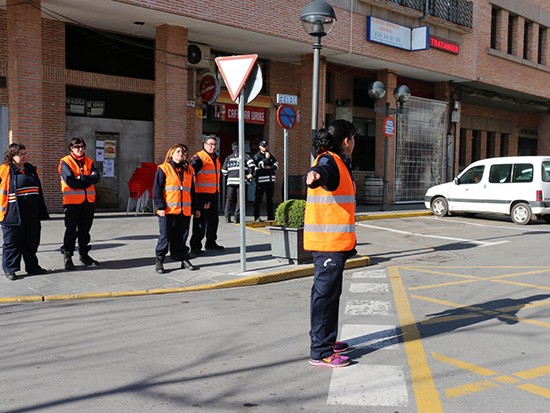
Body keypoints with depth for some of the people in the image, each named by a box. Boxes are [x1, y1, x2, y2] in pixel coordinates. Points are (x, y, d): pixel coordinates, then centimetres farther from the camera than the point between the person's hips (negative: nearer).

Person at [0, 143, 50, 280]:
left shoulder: (31, 169, 13)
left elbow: (39, 192, 19)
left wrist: (42, 212, 19)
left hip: (32, 215, 6)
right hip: (13, 215, -6)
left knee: (32, 242, 12)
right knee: (12, 243, 3)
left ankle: (32, 267, 23)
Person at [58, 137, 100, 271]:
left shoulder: (89, 162, 13)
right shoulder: (65, 162, -3)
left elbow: (96, 177, -4)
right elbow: (70, 181, -16)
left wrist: (81, 178, -15)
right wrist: (87, 182, -9)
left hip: (88, 201, 5)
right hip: (72, 202, -5)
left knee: (85, 230, 14)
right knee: (71, 230, -2)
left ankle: (84, 254, 25)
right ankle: (67, 256, 7)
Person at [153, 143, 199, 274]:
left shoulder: (189, 170, 15)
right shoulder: (163, 169, -2)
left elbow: (192, 190, 19)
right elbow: (157, 190, -5)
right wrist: (160, 207, -12)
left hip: (185, 211, 5)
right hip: (168, 211, -4)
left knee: (182, 236, 11)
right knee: (165, 236, 1)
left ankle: (184, 259, 20)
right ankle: (159, 261, 11)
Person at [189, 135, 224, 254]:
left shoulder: (215, 158, 18)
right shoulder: (199, 158, -10)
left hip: (214, 194, 9)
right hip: (202, 194, -9)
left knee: (213, 219, 16)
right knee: (200, 221, -7)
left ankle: (211, 242, 29)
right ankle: (195, 246, -1)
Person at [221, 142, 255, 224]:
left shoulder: (228, 158, 15)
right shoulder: (244, 155, 5)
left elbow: (224, 171, 15)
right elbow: (251, 163, -12)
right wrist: (250, 174, -4)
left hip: (230, 181, 3)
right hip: (241, 181, -3)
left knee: (229, 199, 9)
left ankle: (227, 217, 4)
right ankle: (237, 218, -4)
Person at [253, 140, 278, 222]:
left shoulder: (270, 155, 18)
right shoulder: (257, 156, 2)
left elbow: (276, 164, 11)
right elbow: (260, 165, -13)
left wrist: (270, 167, -5)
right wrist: (266, 158, -15)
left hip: (270, 180, 6)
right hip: (261, 180, -6)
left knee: (270, 198, 10)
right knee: (258, 198, -7)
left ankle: (270, 216, 15)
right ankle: (257, 217, -5)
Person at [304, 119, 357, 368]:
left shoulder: (337, 162, 20)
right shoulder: (330, 161, -13)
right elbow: (322, 171, -38)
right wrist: (314, 176, -62)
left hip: (333, 241, 11)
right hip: (328, 241, -11)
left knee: (330, 291, 18)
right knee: (325, 293, -7)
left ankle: (327, 340, 31)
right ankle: (320, 351, -2)